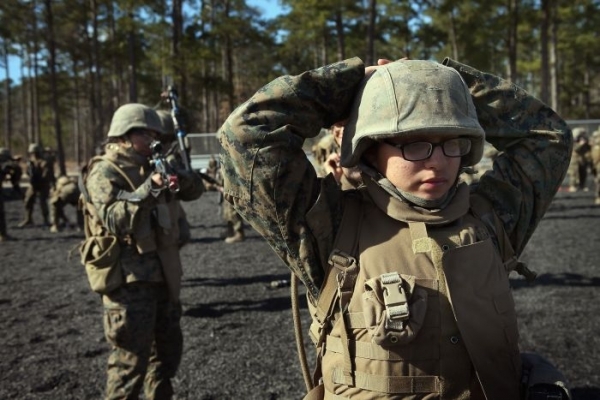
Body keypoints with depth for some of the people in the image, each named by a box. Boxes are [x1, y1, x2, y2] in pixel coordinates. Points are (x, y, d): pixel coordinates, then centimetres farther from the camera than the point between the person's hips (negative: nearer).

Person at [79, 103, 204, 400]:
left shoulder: (151, 167, 13)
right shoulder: (104, 172, -9)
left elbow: (195, 190, 11)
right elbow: (114, 220, -22)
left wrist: (177, 176, -10)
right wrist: (150, 188, -29)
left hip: (162, 273, 8)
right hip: (128, 276, -8)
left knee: (168, 349, 18)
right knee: (131, 358, -6)